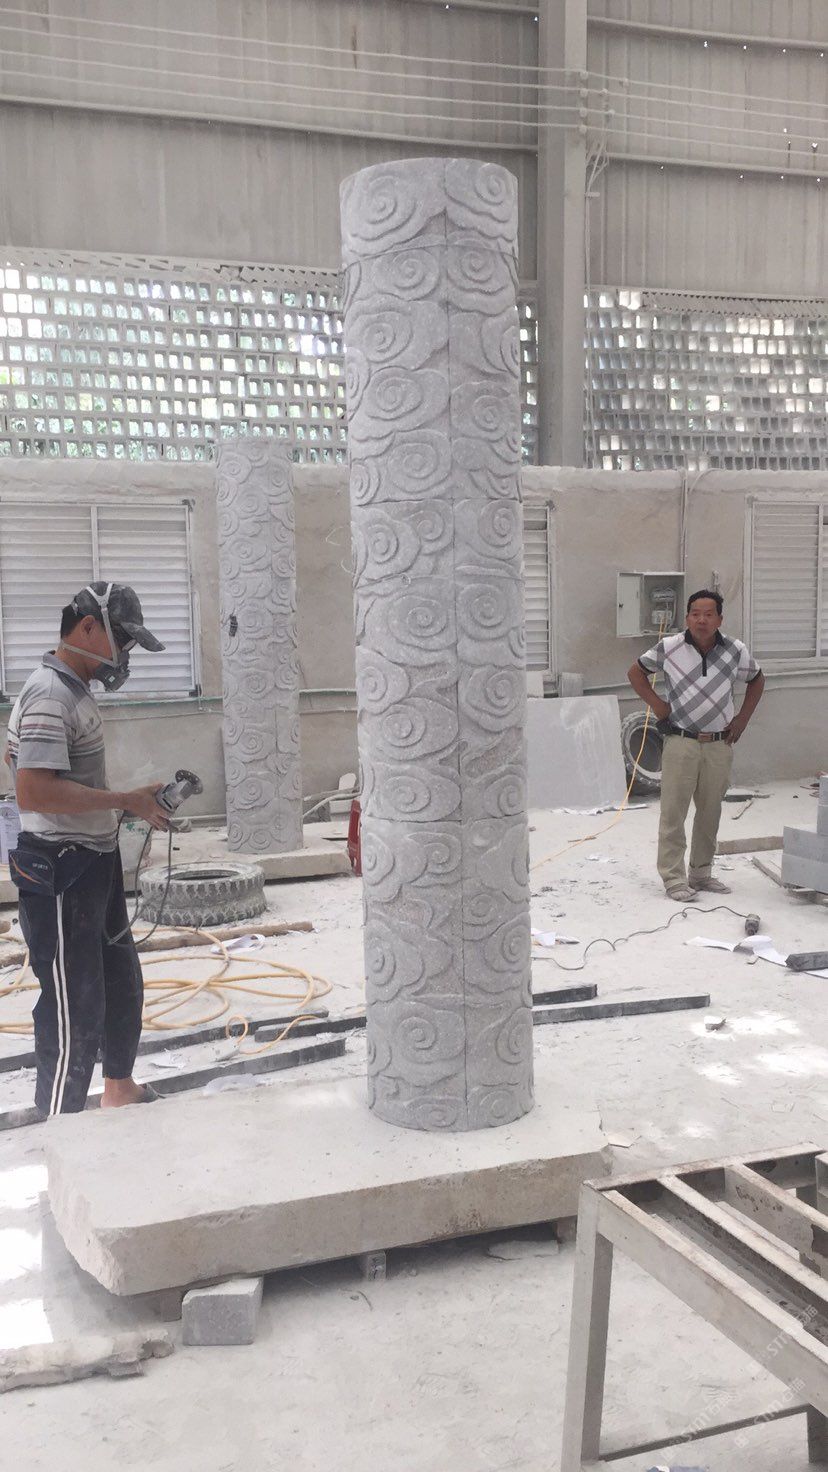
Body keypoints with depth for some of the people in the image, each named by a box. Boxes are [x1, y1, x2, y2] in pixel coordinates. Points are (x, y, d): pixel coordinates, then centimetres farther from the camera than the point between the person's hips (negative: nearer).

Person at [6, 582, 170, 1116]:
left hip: (95, 863, 11)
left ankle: (119, 1090, 40)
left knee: (122, 981, 22)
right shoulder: (50, 695, -20)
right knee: (76, 1007, -3)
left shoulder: (76, 690, 12)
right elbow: (34, 792, -30)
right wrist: (128, 801, -25)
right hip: (62, 874, -11)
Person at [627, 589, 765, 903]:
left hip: (719, 745, 3)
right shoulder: (669, 648, -7)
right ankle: (673, 877, 3)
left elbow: (757, 679, 19)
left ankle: (701, 874, 24)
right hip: (681, 744, -3)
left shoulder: (736, 651, 0)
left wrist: (743, 718, 10)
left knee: (711, 813, 11)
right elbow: (636, 672, 8)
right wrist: (656, 704, -1)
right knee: (673, 812, -4)